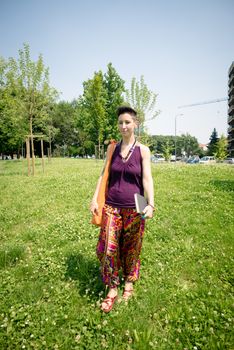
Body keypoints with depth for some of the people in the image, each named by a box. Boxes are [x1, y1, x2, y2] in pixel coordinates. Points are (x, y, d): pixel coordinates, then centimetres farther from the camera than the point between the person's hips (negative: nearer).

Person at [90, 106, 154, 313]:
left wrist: (151, 204, -20)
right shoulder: (112, 149, 5)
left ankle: (129, 282, 37)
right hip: (111, 206, 2)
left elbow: (147, 179, -8)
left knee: (131, 248, 12)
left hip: (134, 208, -2)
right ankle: (112, 289, 21)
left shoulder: (143, 150, -3)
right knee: (108, 248, 0)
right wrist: (95, 199, 1)